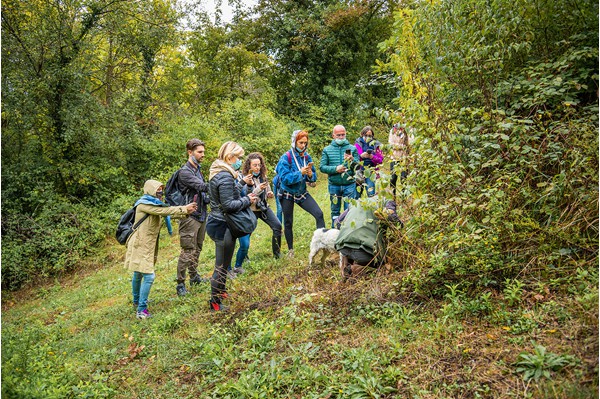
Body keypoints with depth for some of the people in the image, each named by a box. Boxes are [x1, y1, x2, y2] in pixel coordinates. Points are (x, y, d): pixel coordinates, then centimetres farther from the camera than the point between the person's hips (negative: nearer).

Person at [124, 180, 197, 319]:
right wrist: (184, 209, -22)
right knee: (149, 276, -12)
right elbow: (164, 211, -23)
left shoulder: (155, 204, 15)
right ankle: (141, 310, -7)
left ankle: (137, 301, 36)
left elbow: (166, 210, 2)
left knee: (138, 274, 22)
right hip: (140, 246, -9)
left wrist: (187, 210, -12)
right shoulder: (143, 204, -15)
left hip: (148, 245, 9)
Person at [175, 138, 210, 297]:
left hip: (201, 215, 9)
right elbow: (201, 186, -26)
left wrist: (210, 199, 5)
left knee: (197, 248, 17)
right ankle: (180, 284, 1)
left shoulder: (198, 170, 15)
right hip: (190, 216, -9)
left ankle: (194, 276, 30)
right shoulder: (185, 171, -13)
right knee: (187, 251, -6)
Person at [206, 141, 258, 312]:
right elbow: (228, 205, -23)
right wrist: (247, 200, -11)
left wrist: (244, 198, 8)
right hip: (223, 225, -10)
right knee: (222, 266, 1)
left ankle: (221, 293, 38)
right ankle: (215, 303, 13)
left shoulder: (219, 173, 11)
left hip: (217, 222, 10)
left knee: (222, 264, 23)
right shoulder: (225, 177, -22)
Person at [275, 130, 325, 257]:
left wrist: (310, 174, -21)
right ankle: (290, 250, 25)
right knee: (288, 223, 8)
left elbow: (314, 177, 1)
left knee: (319, 214, -14)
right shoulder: (286, 158, -16)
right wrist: (300, 173, -30)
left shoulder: (307, 157, -2)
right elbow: (284, 178, -23)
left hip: (302, 193, 4)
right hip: (287, 194, -3)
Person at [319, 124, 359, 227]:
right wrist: (335, 169, -14)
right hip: (334, 185, 1)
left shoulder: (352, 148, 4)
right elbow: (322, 167, -1)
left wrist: (352, 160, -19)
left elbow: (358, 167, 1)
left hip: (349, 185, -1)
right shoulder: (327, 150, 5)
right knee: (335, 211, 11)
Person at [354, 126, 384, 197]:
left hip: (370, 172, 0)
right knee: (357, 194, 2)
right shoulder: (358, 143, 4)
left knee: (371, 194, -8)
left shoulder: (375, 145, 4)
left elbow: (380, 160, 1)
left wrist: (372, 157, -18)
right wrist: (361, 156, -20)